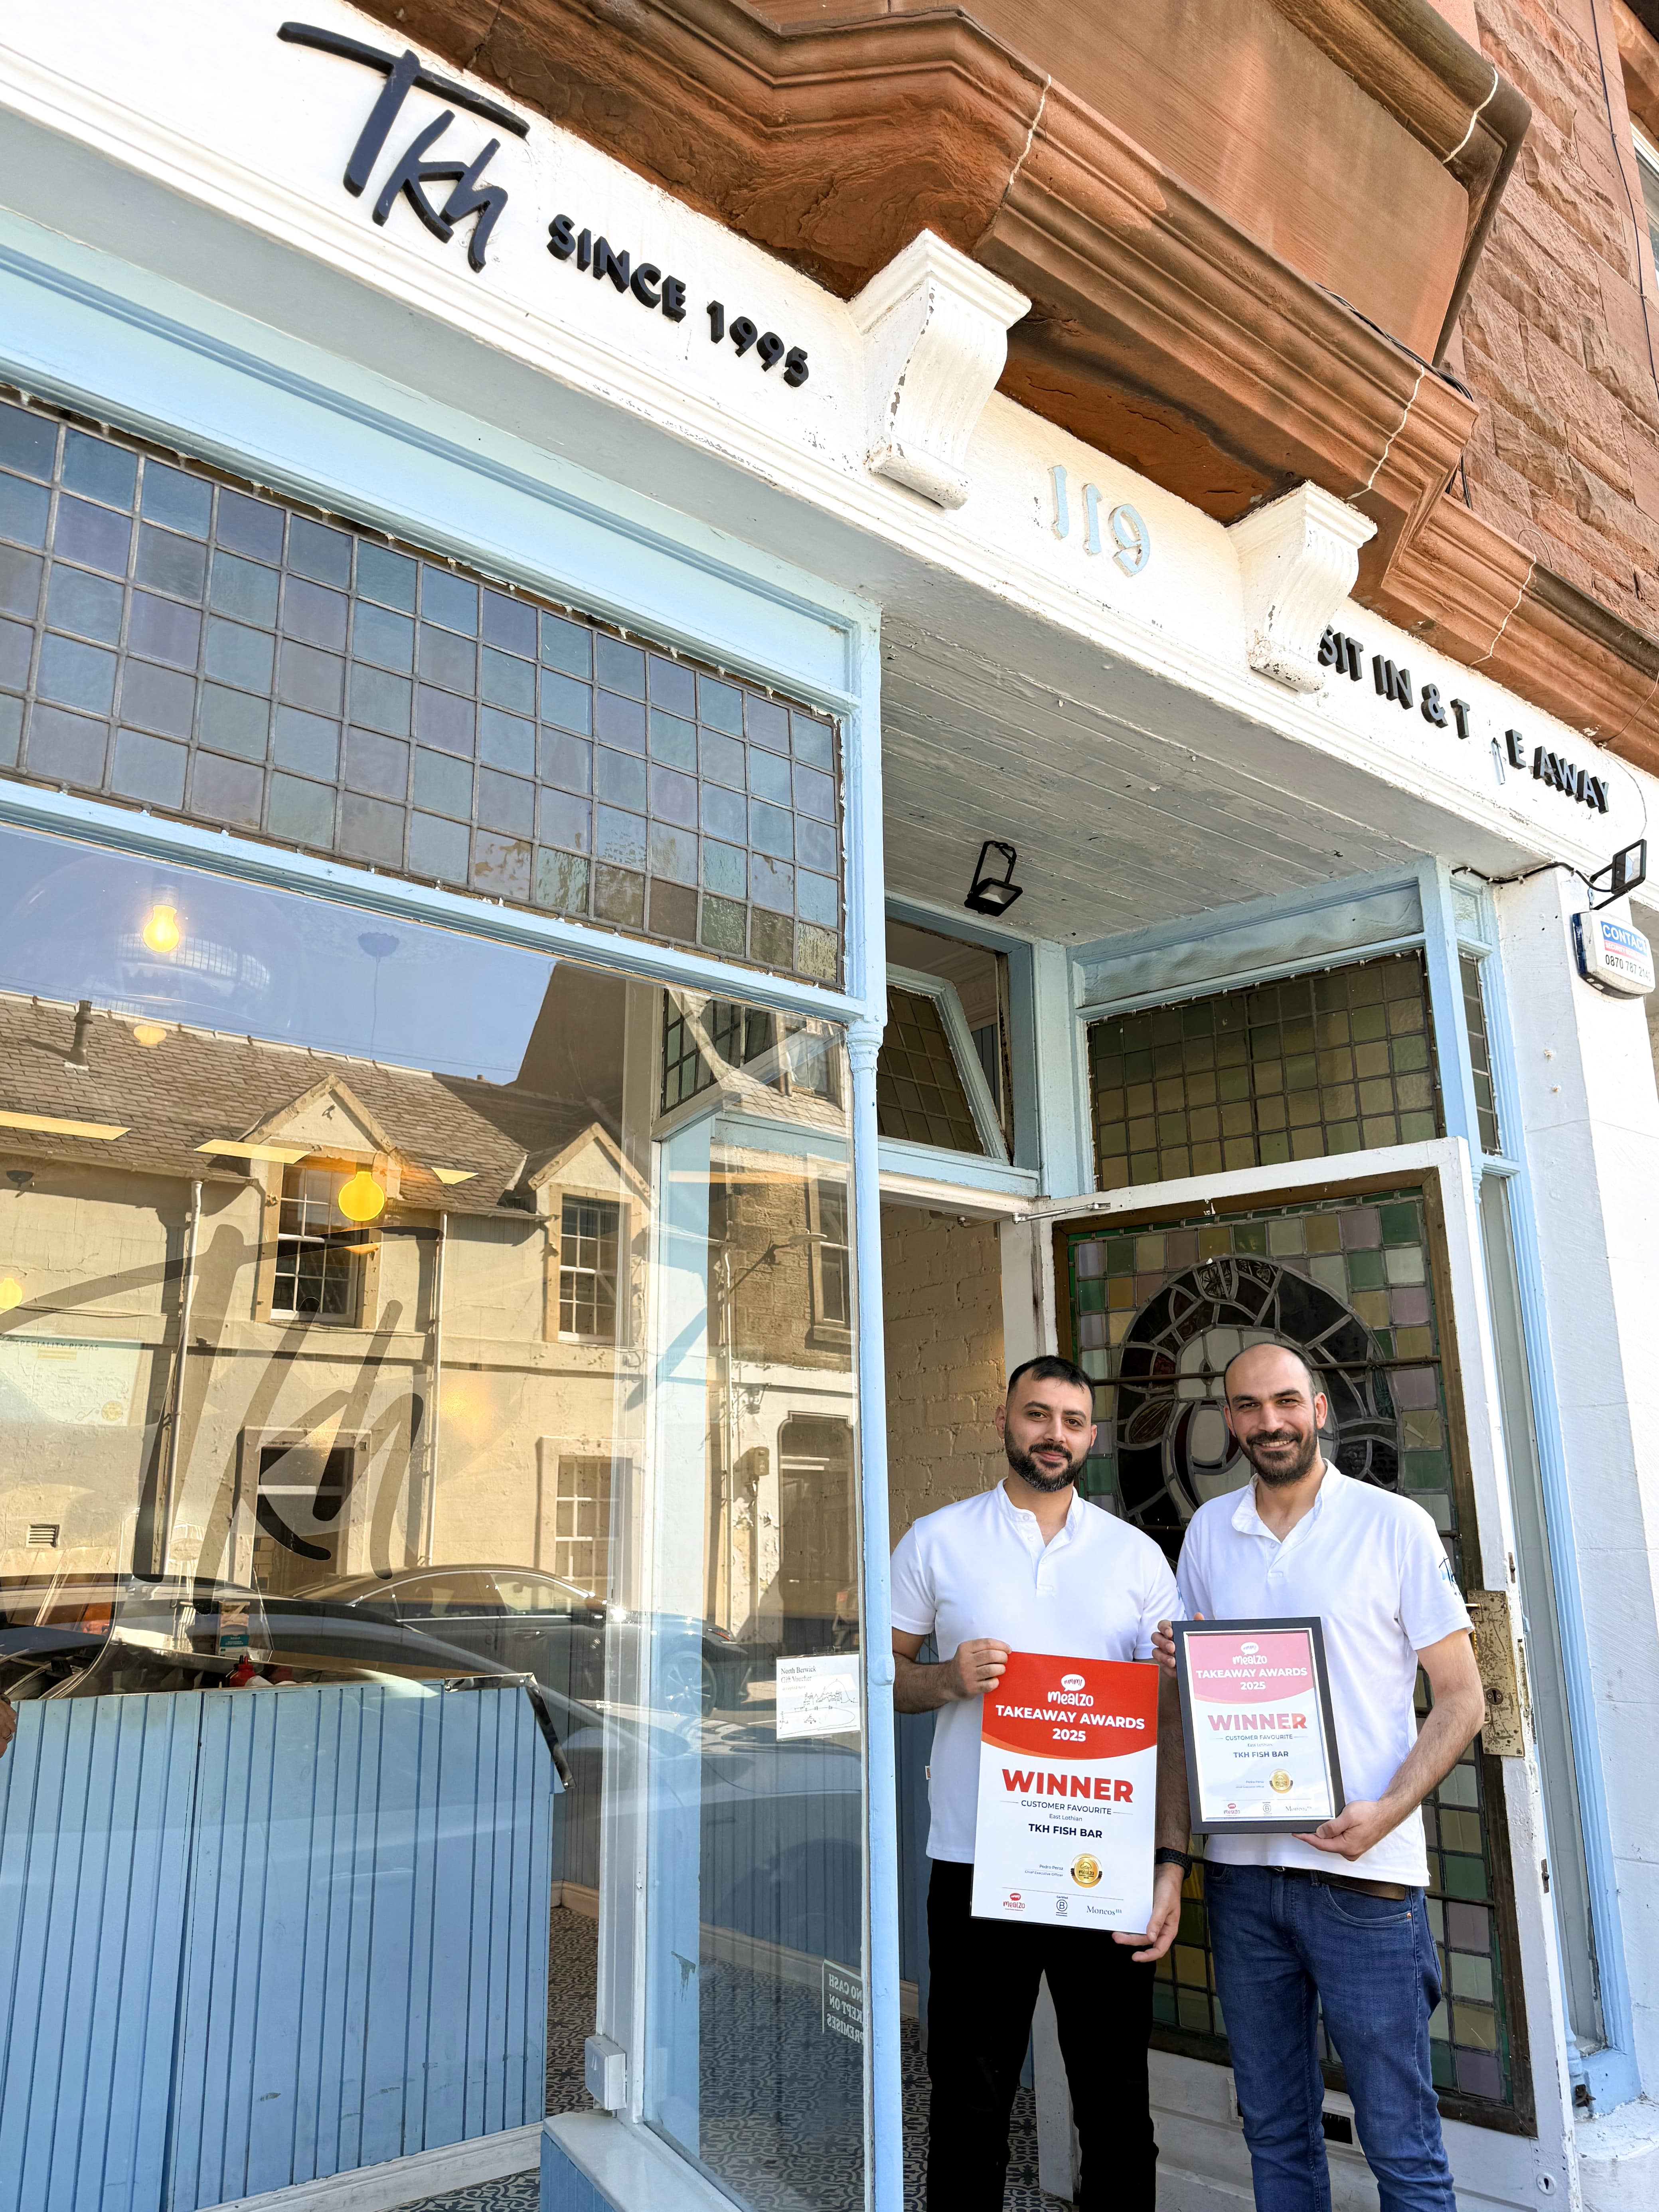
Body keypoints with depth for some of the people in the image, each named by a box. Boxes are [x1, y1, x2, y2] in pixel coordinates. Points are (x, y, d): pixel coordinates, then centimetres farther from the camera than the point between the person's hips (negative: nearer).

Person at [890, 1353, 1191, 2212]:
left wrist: (1173, 1860, -4)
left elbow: (1169, 1718, 5)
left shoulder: (1137, 1555, 6)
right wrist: (950, 1679, -14)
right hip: (974, 1862, -1)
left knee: (1117, 2105, 11)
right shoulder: (936, 1542, 3)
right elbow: (885, 1674, 6)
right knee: (970, 2107, 9)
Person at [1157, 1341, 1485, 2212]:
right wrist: (1175, 1665, -5)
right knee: (1274, 2130, 15)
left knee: (1400, 2140, 5)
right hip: (1239, 1867, 4)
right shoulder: (1207, 1532, 8)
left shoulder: (1394, 1525, -4)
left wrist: (1387, 1811, -16)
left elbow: (1462, 1697, -3)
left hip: (1362, 1873, -4)